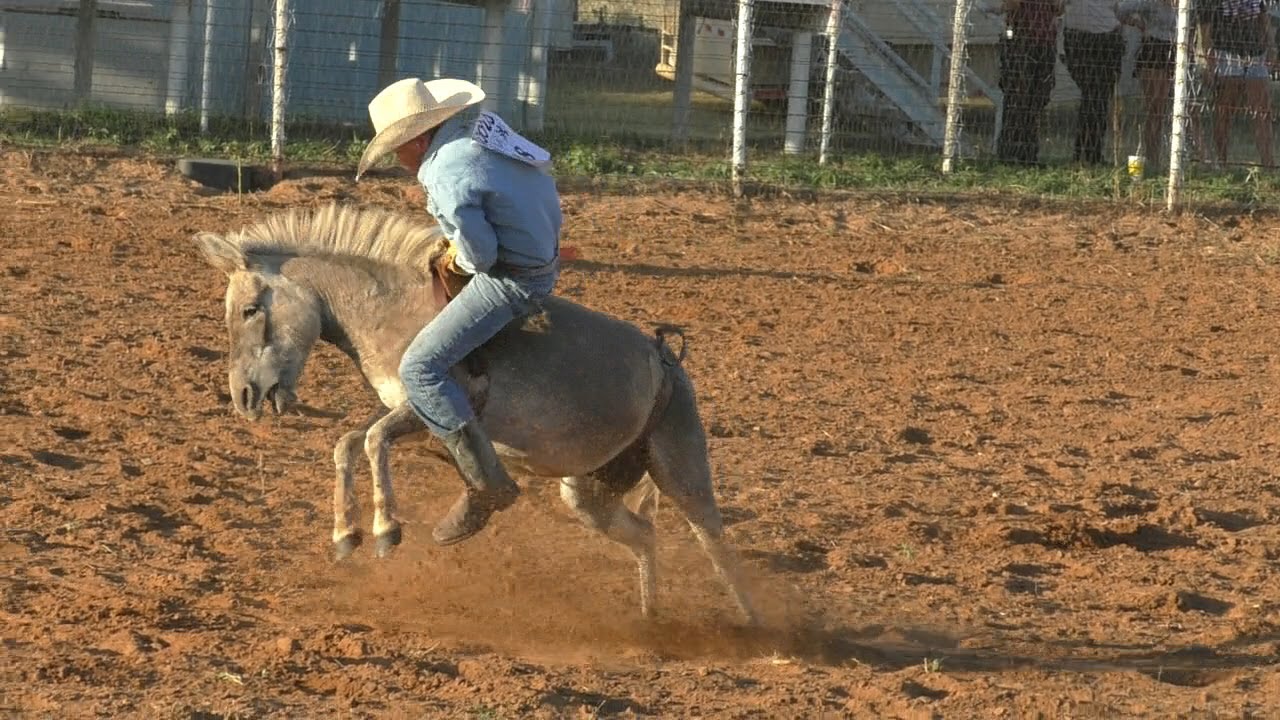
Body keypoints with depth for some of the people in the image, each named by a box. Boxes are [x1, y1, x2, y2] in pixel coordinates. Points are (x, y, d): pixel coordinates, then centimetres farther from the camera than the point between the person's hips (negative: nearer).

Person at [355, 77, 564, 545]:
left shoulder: (449, 178, -25)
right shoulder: (478, 125, 2)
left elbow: (480, 255, -22)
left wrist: (460, 262, 2)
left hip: (511, 281, -10)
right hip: (544, 249, 10)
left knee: (421, 368, -12)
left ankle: (487, 485, -13)